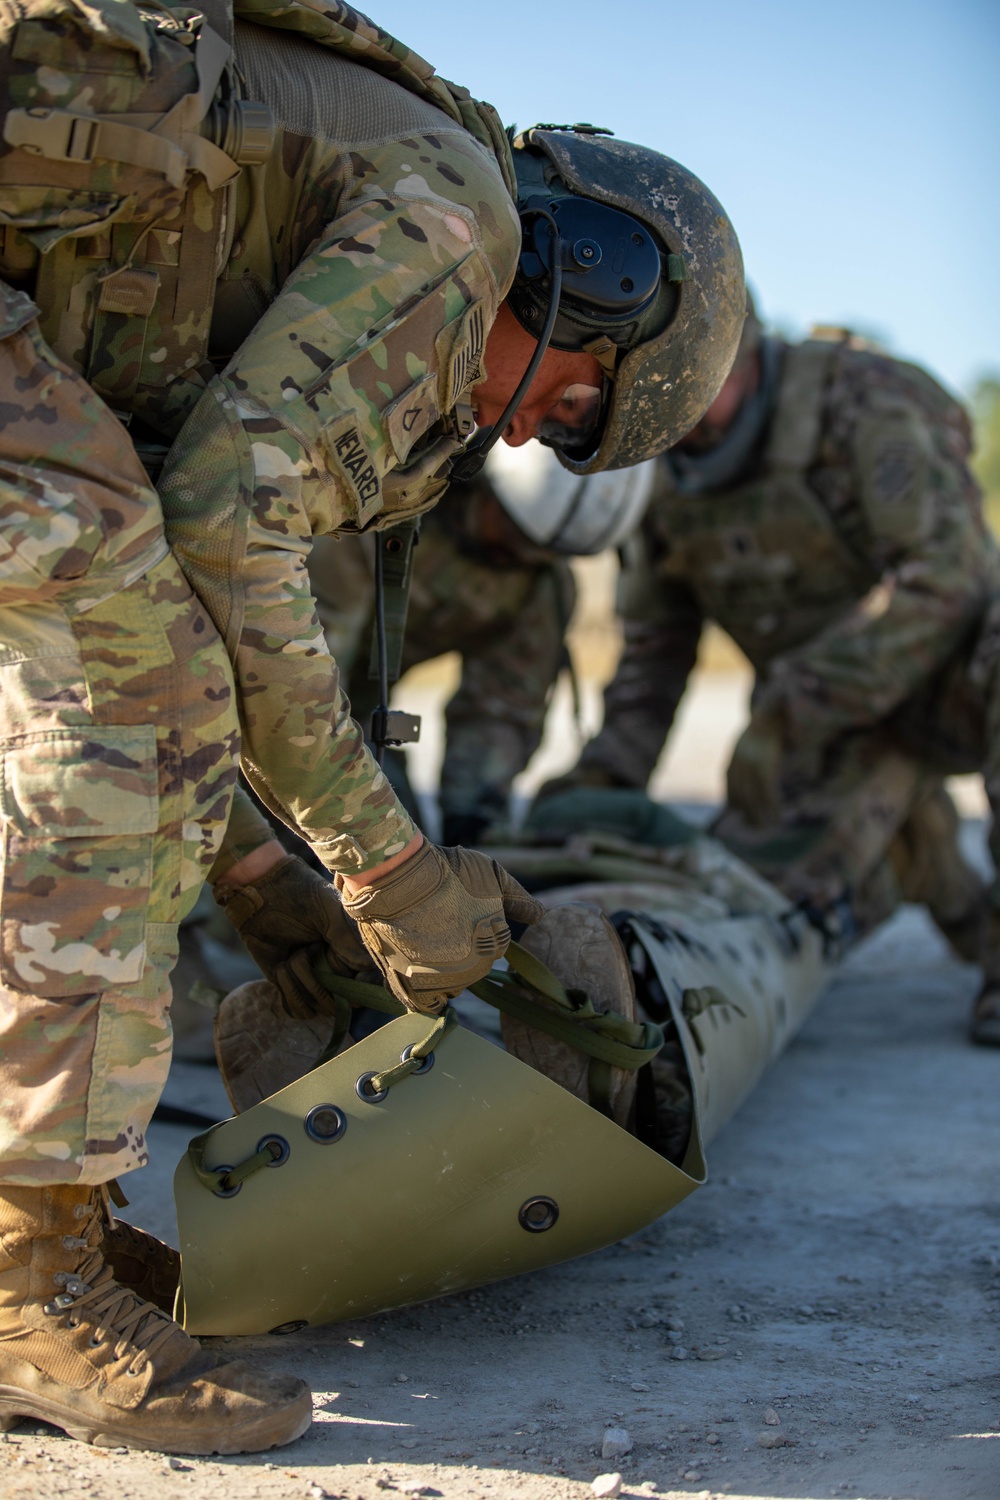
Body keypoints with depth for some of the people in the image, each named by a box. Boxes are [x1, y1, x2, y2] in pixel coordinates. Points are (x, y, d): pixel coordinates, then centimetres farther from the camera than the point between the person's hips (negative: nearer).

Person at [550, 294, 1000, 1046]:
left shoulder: (859, 399, -24)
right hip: (832, 723, 6)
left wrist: (796, 710, -35)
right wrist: (601, 780, -6)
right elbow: (657, 640, 7)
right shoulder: (672, 474, -4)